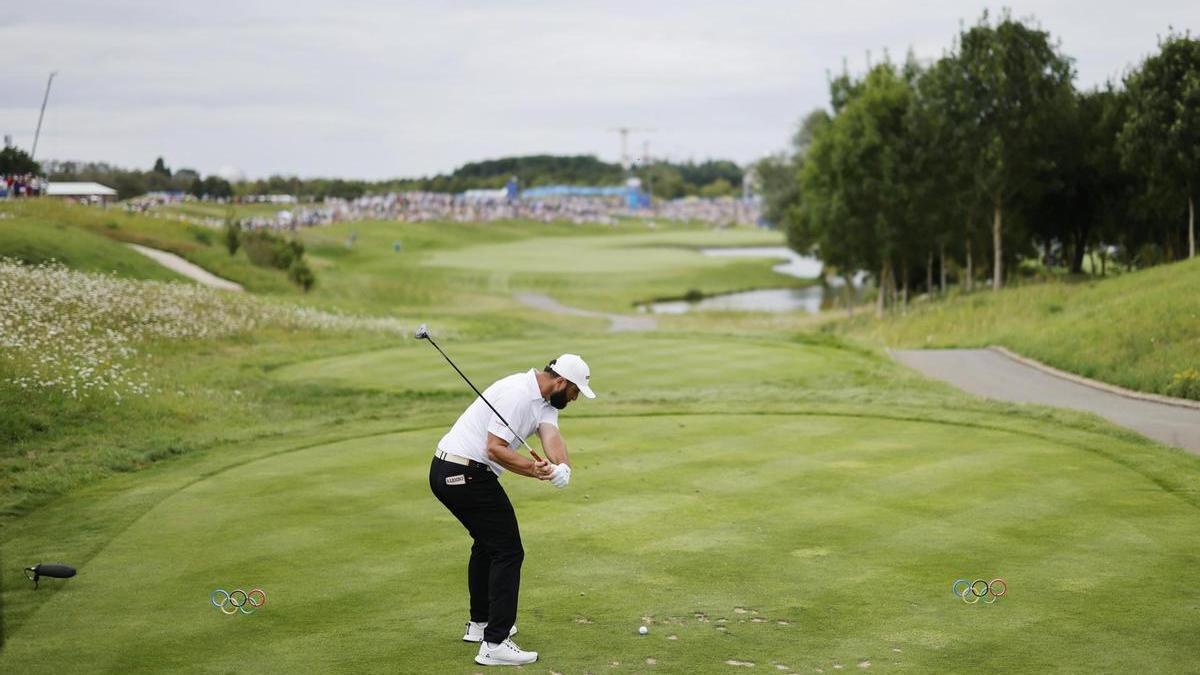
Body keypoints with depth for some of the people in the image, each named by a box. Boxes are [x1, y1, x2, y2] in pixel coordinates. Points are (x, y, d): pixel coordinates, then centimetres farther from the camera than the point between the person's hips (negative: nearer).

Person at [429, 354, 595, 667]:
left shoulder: (544, 401, 11)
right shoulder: (518, 394, -19)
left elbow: (551, 436, -7)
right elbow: (495, 448, -22)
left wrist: (562, 467, -28)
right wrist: (535, 470, -33)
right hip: (467, 474, -10)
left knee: (487, 543, 26)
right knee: (508, 551, -8)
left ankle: (480, 623, 39)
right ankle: (494, 644, -10)